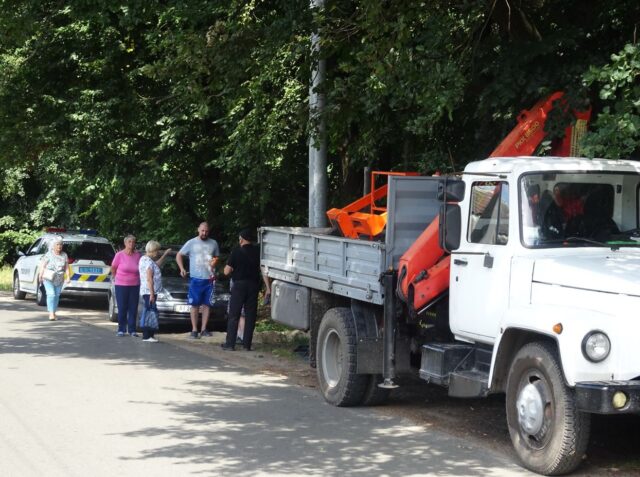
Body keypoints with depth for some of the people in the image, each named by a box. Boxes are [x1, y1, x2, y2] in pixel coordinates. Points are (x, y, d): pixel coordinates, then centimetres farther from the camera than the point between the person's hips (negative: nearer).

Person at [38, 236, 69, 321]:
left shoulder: (64, 255, 4)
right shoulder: (49, 254, -8)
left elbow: (66, 267, 4)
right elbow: (42, 265, -6)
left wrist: (68, 277, -5)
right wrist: (40, 276, -11)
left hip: (59, 280, 5)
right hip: (48, 279, -4)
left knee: (57, 296, 9)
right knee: (51, 294, -16)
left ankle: (53, 313, 22)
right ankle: (51, 314, -20)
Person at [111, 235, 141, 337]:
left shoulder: (137, 255, -3)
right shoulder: (120, 255, -8)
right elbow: (113, 268, 5)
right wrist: (116, 278, 14)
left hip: (135, 285, 2)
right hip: (121, 285, -2)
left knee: (133, 308, 3)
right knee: (122, 308, 1)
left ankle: (132, 330, 9)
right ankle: (121, 330, 9)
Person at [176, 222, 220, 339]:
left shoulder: (213, 243, 9)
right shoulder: (191, 243, 0)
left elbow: (217, 257, 23)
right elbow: (179, 255, 5)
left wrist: (215, 261, 2)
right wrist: (181, 268, -8)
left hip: (209, 279, 3)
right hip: (195, 279, -3)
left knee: (206, 304, 4)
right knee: (195, 305, -2)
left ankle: (204, 329, 10)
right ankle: (194, 330, 0)